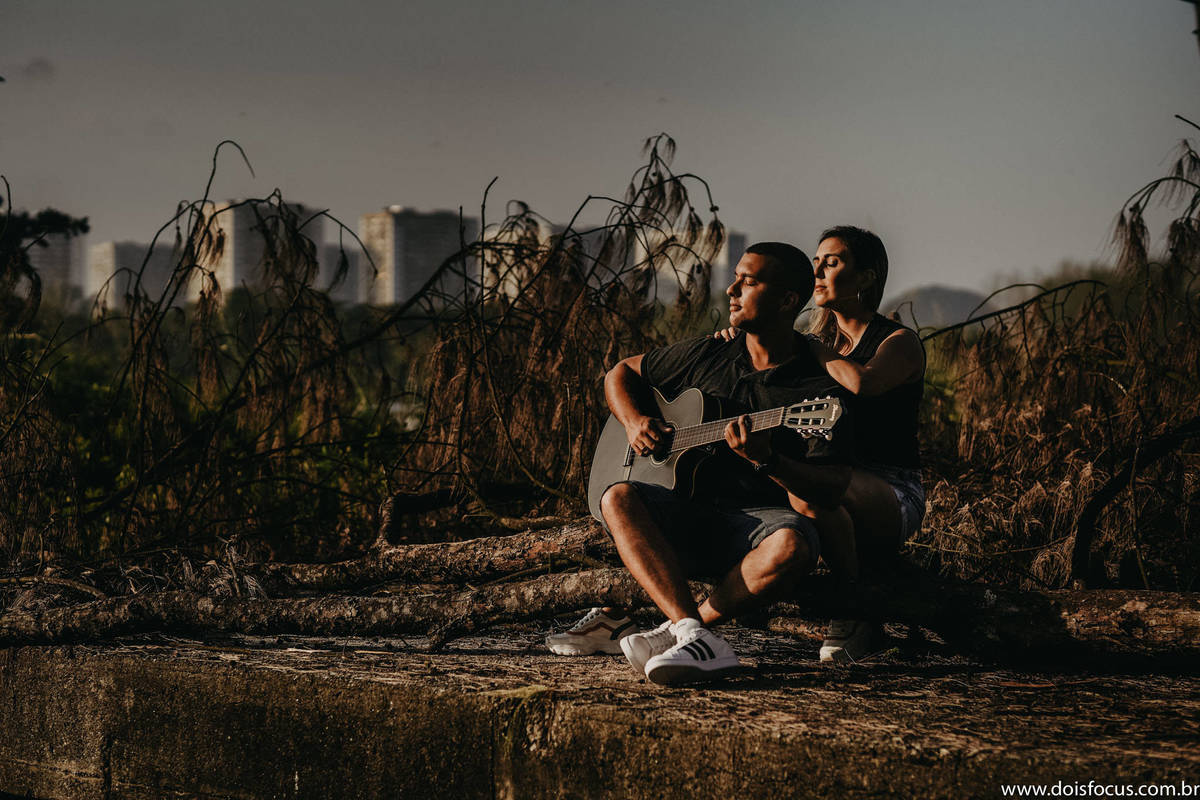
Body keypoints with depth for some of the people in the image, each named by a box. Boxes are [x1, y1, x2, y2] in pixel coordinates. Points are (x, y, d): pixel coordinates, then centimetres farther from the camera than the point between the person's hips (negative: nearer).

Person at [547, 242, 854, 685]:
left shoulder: (818, 390, -3)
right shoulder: (706, 357, 11)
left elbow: (831, 491, -11)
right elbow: (621, 373, 25)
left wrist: (767, 459, -27)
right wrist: (634, 422, 4)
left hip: (758, 518, -4)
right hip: (686, 513, 4)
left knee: (791, 545, -38)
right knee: (619, 498, -27)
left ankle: (676, 630, -26)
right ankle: (696, 639, -42)